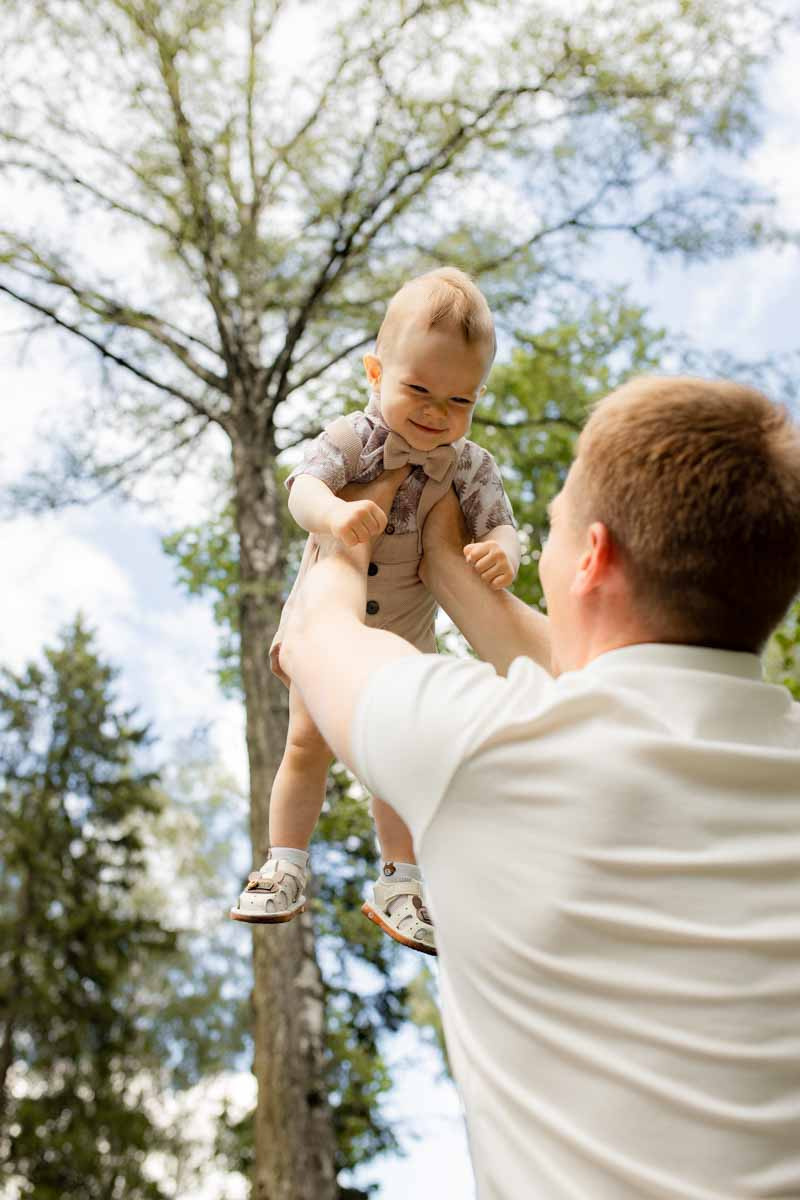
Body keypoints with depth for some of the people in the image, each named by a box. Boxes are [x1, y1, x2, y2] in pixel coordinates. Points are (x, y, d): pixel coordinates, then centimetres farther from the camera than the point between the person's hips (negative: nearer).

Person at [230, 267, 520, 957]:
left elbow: (502, 527, -17)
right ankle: (286, 869, 19)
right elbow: (303, 487, -36)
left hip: (405, 641, 1)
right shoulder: (349, 441, -21)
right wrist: (334, 512, -59)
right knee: (308, 745, 5)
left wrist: (502, 552, -42)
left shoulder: (471, 467, -14)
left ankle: (401, 885, 23)